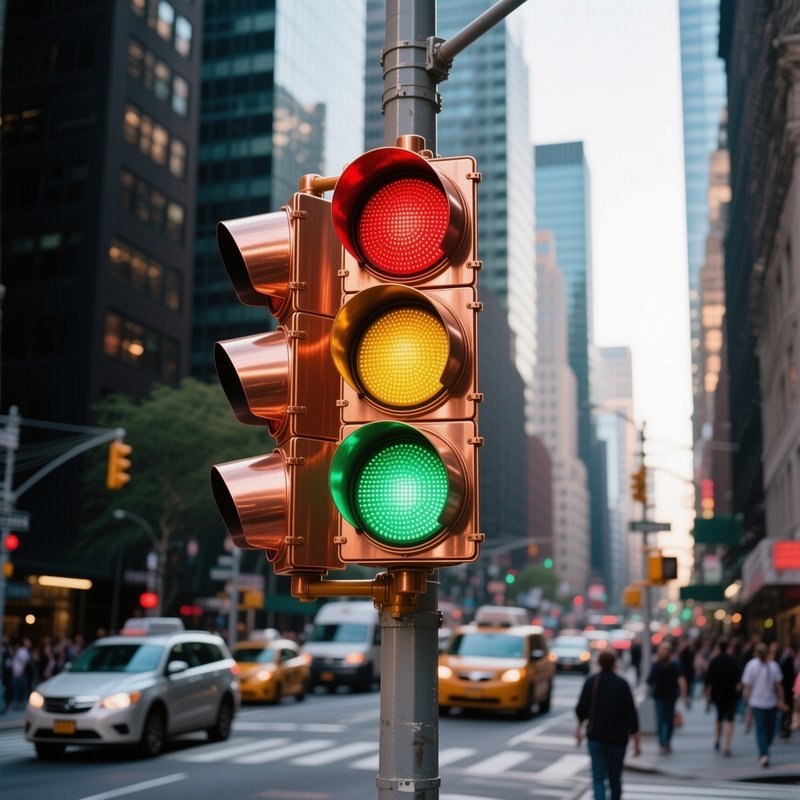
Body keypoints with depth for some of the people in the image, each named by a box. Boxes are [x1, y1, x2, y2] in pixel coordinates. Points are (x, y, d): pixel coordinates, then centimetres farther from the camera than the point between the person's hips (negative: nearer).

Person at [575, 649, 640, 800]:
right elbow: (631, 715, -8)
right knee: (615, 779, 17)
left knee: (598, 778, -2)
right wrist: (637, 742, -2)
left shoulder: (591, 681, -5)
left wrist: (579, 727, 18)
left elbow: (581, 710, -2)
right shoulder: (622, 684, -6)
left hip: (595, 738, -1)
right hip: (618, 740, 1)